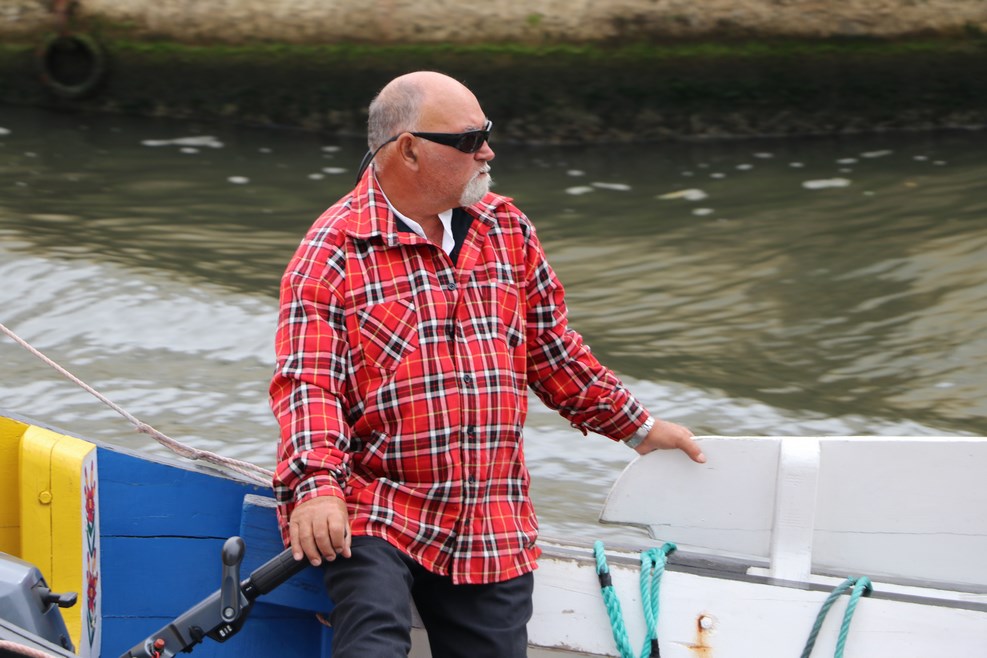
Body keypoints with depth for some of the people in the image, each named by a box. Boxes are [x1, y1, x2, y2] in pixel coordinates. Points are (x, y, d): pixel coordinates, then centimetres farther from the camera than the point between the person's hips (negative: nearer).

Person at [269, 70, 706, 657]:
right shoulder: (334, 251, -6)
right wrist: (316, 487, -29)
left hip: (494, 532, 5)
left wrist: (638, 429, 28)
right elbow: (307, 382, -14)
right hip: (374, 514, -5)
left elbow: (551, 349, 23)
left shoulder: (508, 231, 12)